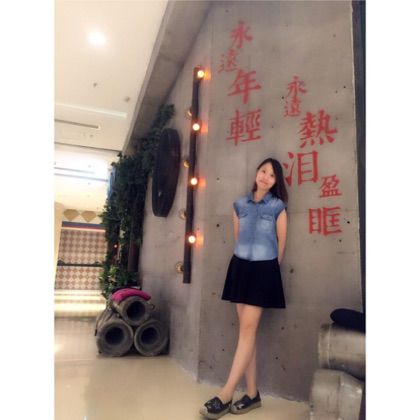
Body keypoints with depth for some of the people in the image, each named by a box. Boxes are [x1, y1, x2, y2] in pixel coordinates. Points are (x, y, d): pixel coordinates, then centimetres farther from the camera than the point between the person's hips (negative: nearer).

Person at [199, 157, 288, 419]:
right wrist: (244, 264, 15)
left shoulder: (278, 207, -1)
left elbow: (281, 244, 3)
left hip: (264, 270, -4)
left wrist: (271, 270, 8)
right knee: (248, 330, 7)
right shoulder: (240, 204, 9)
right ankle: (252, 394, 18)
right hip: (240, 267, 4)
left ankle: (226, 395, 0)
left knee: (248, 328, -5)